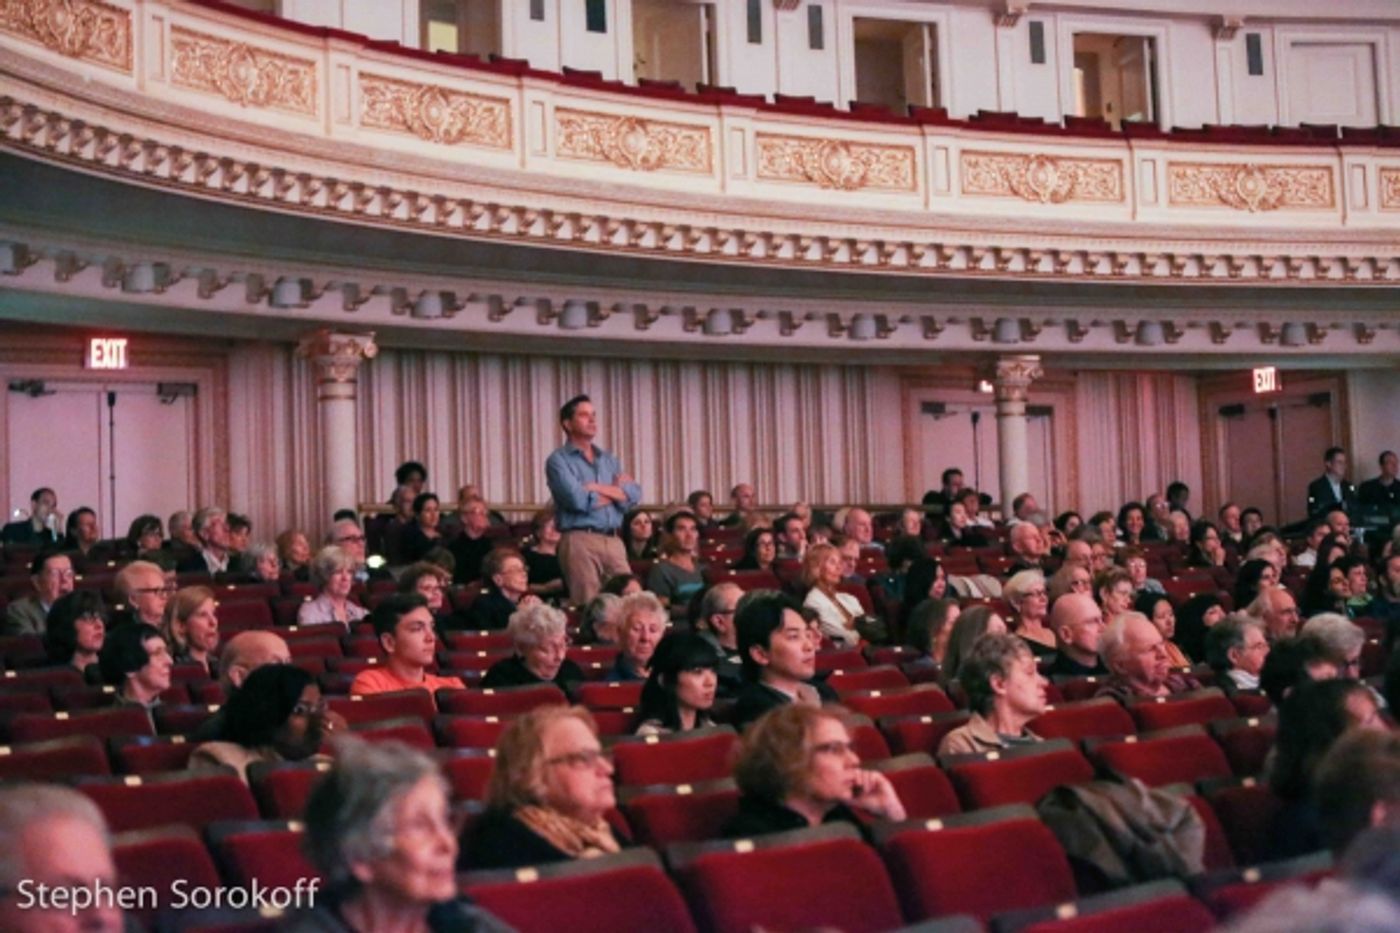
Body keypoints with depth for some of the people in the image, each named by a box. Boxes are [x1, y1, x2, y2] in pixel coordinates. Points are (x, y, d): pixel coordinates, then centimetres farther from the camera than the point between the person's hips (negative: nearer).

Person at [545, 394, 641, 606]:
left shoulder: (609, 460, 20)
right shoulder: (559, 460, 1)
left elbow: (634, 494, 6)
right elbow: (577, 500, -13)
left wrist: (598, 488, -7)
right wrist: (616, 491, 2)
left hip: (614, 541, 6)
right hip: (580, 540, -5)